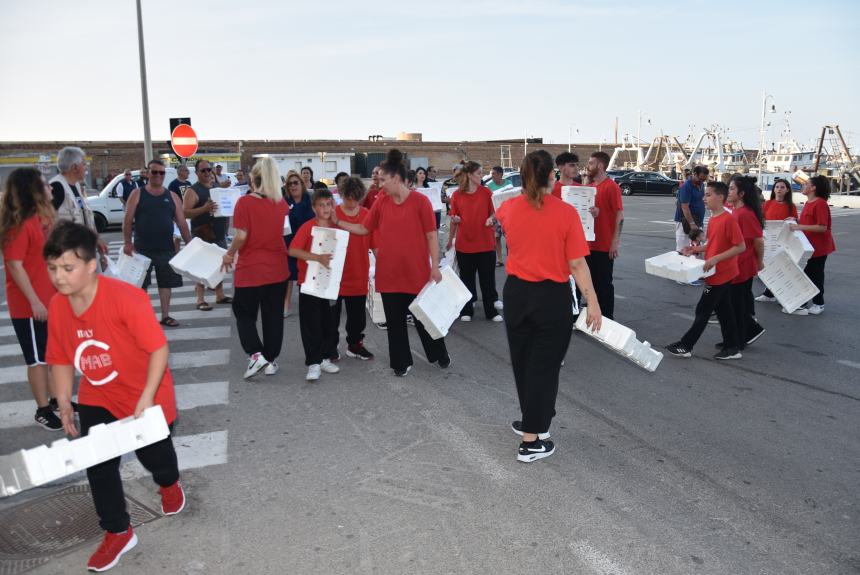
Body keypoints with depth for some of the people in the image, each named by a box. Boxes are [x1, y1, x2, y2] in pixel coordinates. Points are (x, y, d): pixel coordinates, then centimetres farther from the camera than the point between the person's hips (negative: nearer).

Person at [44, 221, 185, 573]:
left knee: (153, 455, 16)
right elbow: (61, 359, 3)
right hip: (97, 400, 5)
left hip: (146, 398, -4)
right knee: (98, 465, 2)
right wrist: (64, 403, -3)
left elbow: (159, 348, -27)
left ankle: (169, 484, 54)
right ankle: (118, 533, 24)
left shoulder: (125, 297, -30)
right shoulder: (57, 306, -10)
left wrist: (147, 398, -31)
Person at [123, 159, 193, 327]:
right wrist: (127, 242, -13)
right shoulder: (137, 194, 0)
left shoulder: (172, 197, 7)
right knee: (141, 284, 4)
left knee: (166, 282, 7)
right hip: (142, 249, -2)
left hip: (166, 249, 3)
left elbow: (182, 223, 6)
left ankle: (165, 316, 18)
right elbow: (128, 220, -4)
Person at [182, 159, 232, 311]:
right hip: (203, 236, -7)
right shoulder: (192, 191, -8)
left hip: (220, 234, 7)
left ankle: (220, 295, 23)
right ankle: (201, 300, 0)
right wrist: (204, 209, -30)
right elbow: (185, 213, -17)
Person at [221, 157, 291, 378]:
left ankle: (256, 354, -1)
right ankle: (271, 360, 18)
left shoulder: (245, 202, -12)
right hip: (277, 269, 4)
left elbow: (241, 236, -16)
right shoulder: (281, 203, 2)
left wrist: (229, 255, -1)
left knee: (244, 314, 13)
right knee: (273, 316, 12)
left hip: (250, 269, -4)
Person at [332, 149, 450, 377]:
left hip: (417, 273, -4)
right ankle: (402, 362, 27)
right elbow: (363, 229, 11)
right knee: (395, 321, 11)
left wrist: (435, 267, -9)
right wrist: (337, 222, 3)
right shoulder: (381, 202, 2)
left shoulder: (420, 201, -10)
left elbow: (432, 236, -7)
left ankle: (439, 353, 32)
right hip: (389, 273, 4)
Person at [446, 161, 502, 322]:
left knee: (488, 279, 6)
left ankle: (491, 311, 16)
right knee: (467, 278, 10)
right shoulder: (457, 195, -1)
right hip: (464, 244, 0)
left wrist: (491, 219, -17)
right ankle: (466, 310, 22)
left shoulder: (486, 192, -1)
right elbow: (454, 220, 7)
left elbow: (493, 213, 4)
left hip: (486, 243, 0)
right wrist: (450, 240, 2)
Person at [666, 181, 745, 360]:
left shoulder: (728, 219, -20)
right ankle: (731, 348, 23)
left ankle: (685, 346, 9)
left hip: (720, 275, -9)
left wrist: (716, 259, -25)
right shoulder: (712, 219, 8)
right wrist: (695, 249, 5)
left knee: (702, 311, 0)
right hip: (718, 274, 9)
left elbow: (741, 246, -20)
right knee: (724, 310, 14)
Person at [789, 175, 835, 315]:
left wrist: (800, 227, -30)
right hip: (808, 245, 8)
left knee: (816, 275, 2)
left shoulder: (820, 203, -18)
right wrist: (796, 221, 4)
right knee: (807, 273, 14)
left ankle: (818, 303, 14)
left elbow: (822, 227, -24)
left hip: (819, 247, -8)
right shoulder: (808, 203, 10)